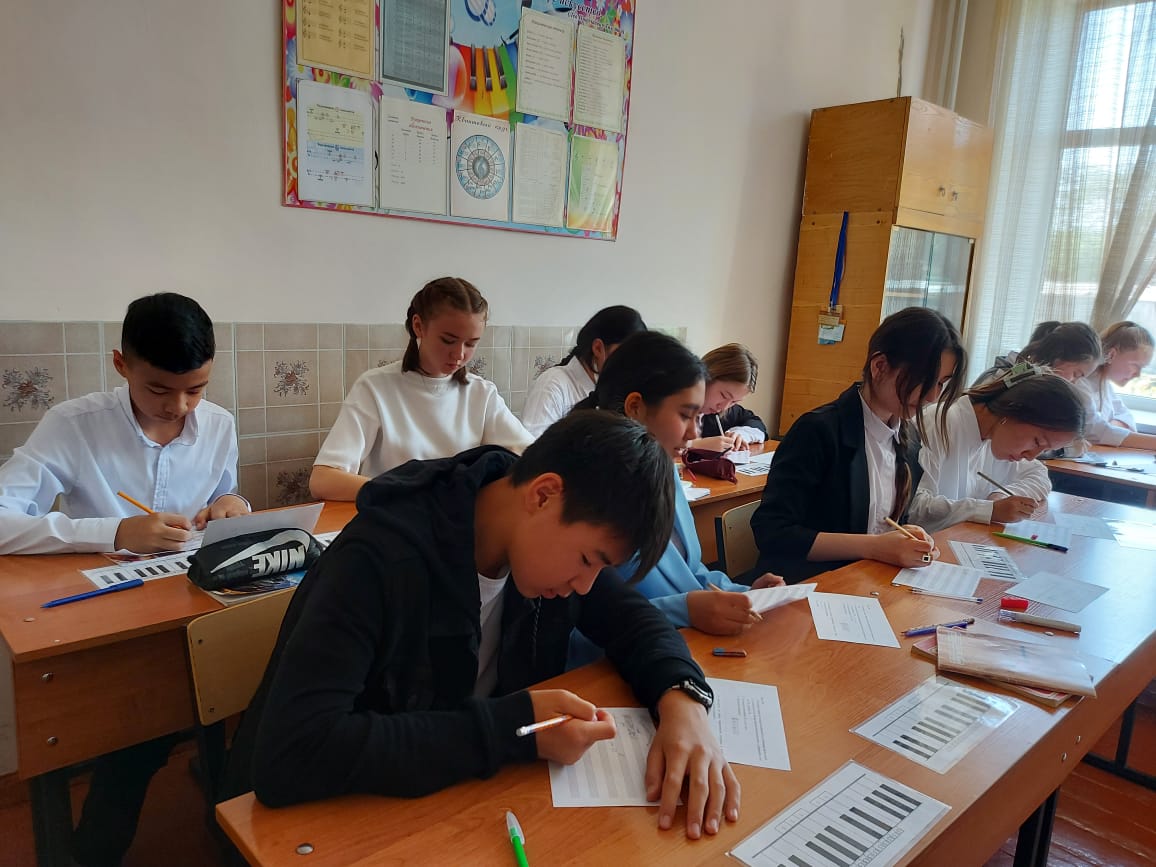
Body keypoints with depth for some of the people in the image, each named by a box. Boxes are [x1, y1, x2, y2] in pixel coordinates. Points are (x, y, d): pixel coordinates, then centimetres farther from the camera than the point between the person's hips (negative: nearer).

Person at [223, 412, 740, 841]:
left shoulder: (550, 536, -10)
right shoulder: (382, 558, -30)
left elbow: (633, 620, -1)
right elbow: (287, 757, -35)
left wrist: (682, 700, -21)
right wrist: (511, 727, -35)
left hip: (457, 798, 6)